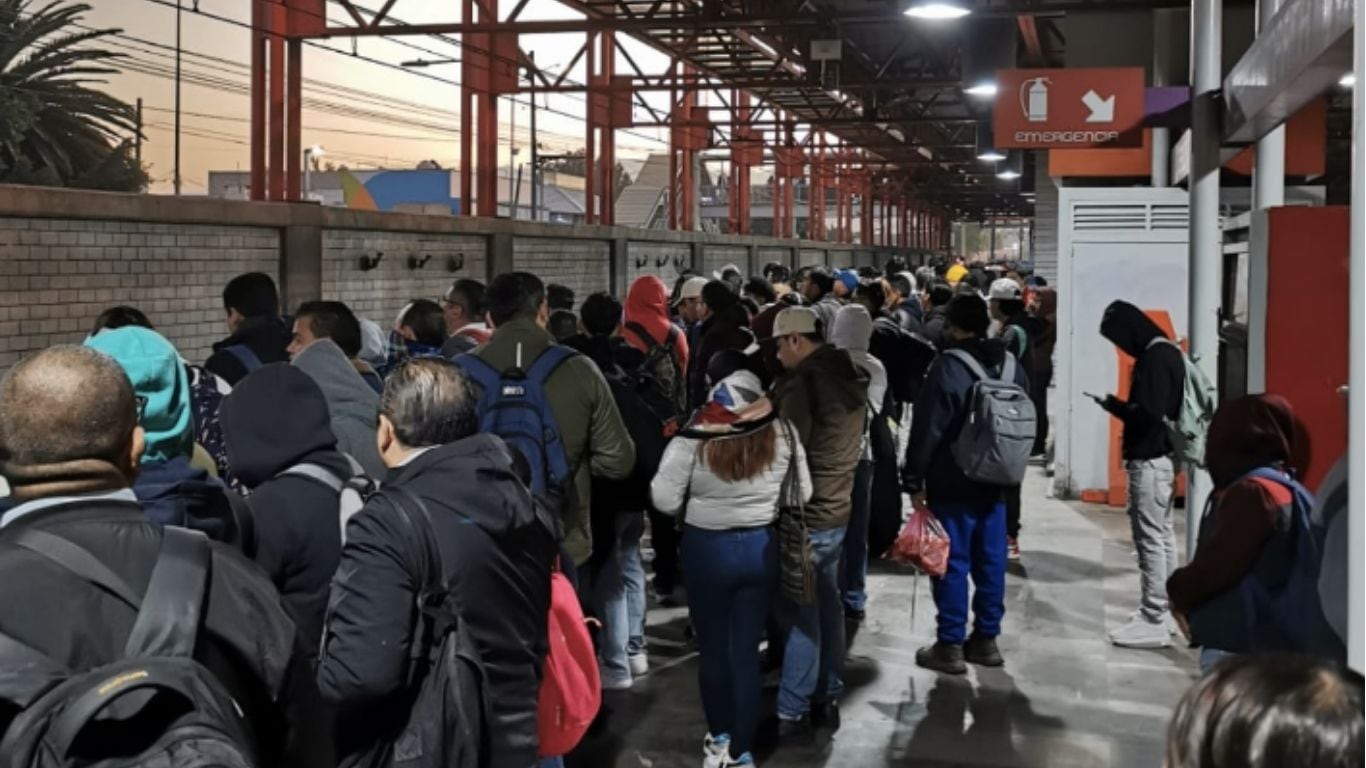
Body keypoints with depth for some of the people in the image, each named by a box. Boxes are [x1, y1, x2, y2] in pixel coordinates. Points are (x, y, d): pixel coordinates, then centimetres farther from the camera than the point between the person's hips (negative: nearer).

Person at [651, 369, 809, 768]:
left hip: (707, 549, -2)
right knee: (746, 652, 10)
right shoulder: (782, 433, -11)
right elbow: (802, 494, -1)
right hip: (761, 548, 2)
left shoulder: (694, 439, -20)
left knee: (713, 649, 17)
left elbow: (665, 499, -15)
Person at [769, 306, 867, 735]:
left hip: (806, 515, -9)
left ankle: (792, 711, 3)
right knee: (828, 605, 16)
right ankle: (828, 698, 24)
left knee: (801, 613, -3)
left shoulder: (804, 380, -19)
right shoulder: (849, 379, 8)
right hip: (838, 511, 9)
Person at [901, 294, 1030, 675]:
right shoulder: (1012, 366, 9)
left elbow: (926, 429, -16)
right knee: (990, 560, 12)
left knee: (953, 562, -2)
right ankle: (986, 639, 20)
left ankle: (950, 645, 2)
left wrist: (914, 479, -9)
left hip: (953, 484, -7)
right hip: (995, 482, 7)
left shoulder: (948, 366, -15)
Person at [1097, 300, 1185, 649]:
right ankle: (1162, 610, 25)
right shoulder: (1165, 352, 12)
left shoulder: (1154, 358, -19)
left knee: (1150, 538, -6)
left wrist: (1114, 405, -10)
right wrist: (1120, 406, 5)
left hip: (1149, 459, -11)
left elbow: (1149, 413, -24)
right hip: (1161, 456, 11)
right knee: (1163, 534, 16)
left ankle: (1153, 621, -2)